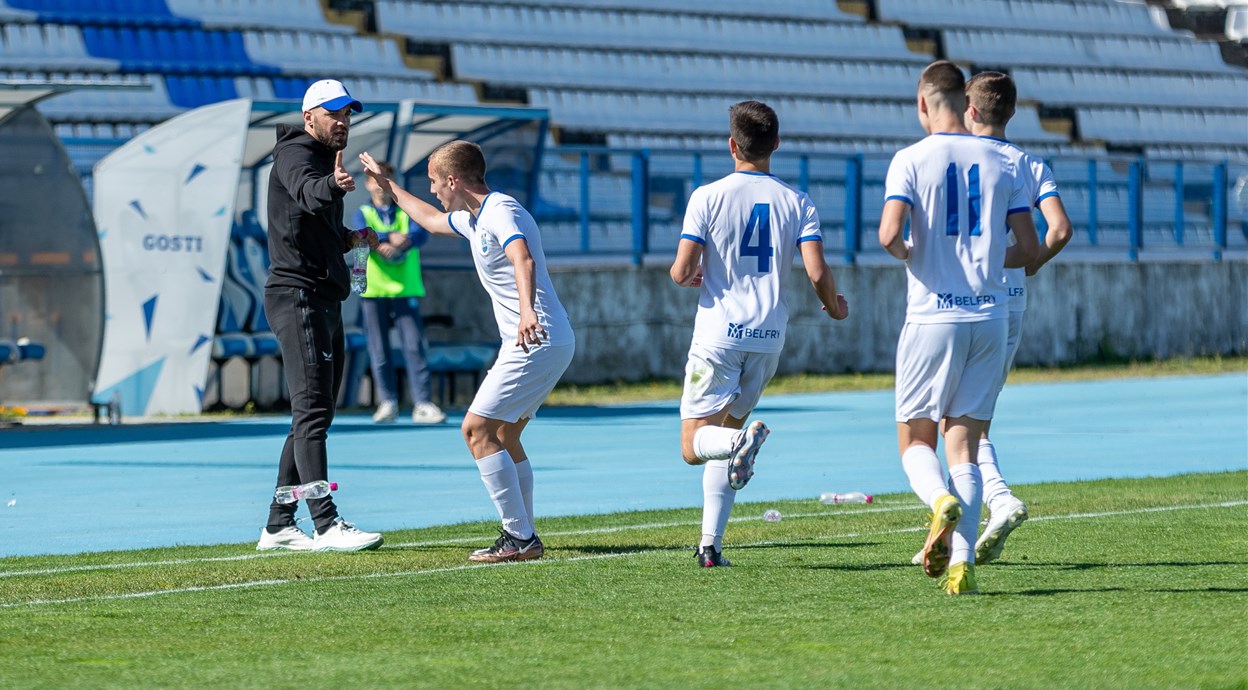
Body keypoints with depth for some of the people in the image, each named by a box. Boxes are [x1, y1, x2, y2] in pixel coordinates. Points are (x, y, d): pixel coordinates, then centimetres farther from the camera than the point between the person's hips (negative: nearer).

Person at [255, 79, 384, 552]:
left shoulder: (325, 160, 22)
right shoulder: (295, 154, -8)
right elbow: (308, 192, -34)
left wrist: (351, 239, 11)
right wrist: (332, 184, -56)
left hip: (324, 302, 10)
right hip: (298, 296, -10)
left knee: (313, 416, 12)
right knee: (312, 412, -16)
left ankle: (279, 526, 16)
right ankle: (326, 526, -23)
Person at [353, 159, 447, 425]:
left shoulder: (407, 212, 12)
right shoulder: (363, 213, 9)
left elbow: (421, 233, -8)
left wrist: (402, 241, -28)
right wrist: (391, 237, -29)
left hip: (406, 290, 0)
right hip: (374, 291, 0)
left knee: (414, 346, -8)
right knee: (379, 350, 0)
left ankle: (422, 404, -9)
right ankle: (388, 402, 10)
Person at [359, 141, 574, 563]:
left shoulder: (501, 211, -14)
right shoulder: (474, 218, 18)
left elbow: (523, 260, -35)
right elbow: (432, 220, 41)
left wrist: (527, 310, -52)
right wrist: (388, 186, 47)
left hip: (538, 341, -11)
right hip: (540, 342, 11)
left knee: (477, 430, -12)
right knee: (503, 436, 15)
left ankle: (520, 538, -14)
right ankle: (522, 536, 16)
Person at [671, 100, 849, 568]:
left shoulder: (708, 197, -4)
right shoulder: (797, 204, 3)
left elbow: (681, 273, -9)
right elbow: (817, 273, -7)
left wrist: (691, 277, 16)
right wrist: (835, 308, 14)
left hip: (719, 335, -4)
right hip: (769, 337, 4)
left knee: (694, 446, 0)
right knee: (725, 431, 18)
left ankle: (741, 442, -35)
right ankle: (711, 543, 10)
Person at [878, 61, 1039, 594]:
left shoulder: (911, 160, -4)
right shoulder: (1001, 164, 7)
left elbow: (889, 235, -17)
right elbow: (1029, 248, 6)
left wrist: (907, 254, 5)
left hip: (932, 316, -3)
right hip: (989, 316, 3)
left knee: (915, 440, 9)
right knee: (964, 445, 5)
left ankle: (942, 501, -24)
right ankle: (962, 562, -8)